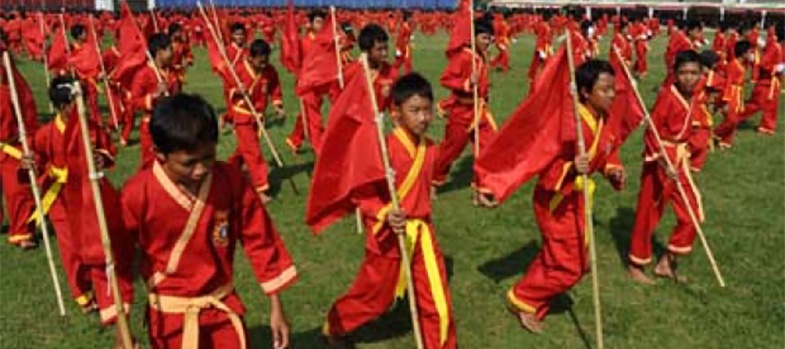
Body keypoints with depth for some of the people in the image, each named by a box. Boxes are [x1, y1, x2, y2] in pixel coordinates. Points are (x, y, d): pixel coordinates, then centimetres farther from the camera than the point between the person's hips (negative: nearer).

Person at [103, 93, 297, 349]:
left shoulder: (231, 181, -15)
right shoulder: (137, 195, -20)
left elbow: (259, 240, -6)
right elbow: (117, 261, -9)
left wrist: (276, 307, -2)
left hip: (223, 308, 2)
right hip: (170, 316, -1)